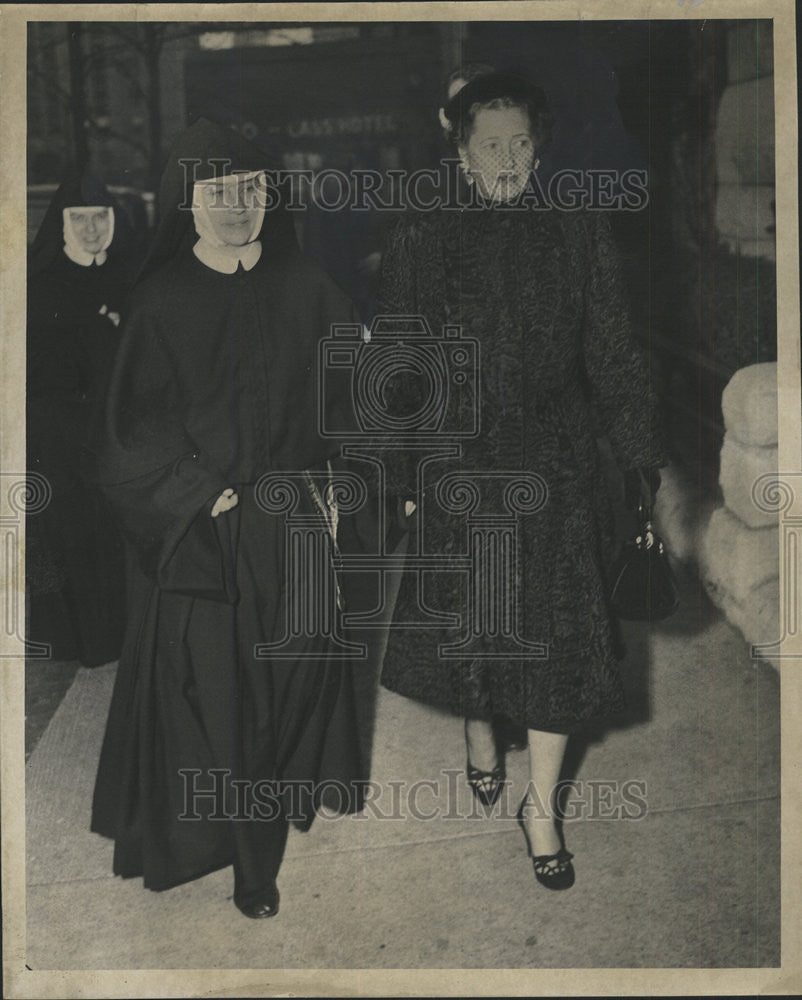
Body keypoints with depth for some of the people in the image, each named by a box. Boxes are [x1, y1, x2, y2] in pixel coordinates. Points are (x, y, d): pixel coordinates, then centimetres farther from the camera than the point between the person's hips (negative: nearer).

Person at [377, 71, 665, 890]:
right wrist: (401, 475, 1)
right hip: (456, 471, 0)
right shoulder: (418, 244, -1)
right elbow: (396, 370, 2)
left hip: (555, 472, 0)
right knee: (465, 625, 14)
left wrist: (640, 459, -3)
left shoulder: (579, 238, -1)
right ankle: (479, 732, 45)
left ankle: (541, 804, 18)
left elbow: (612, 360, 1)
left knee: (555, 638, 1)